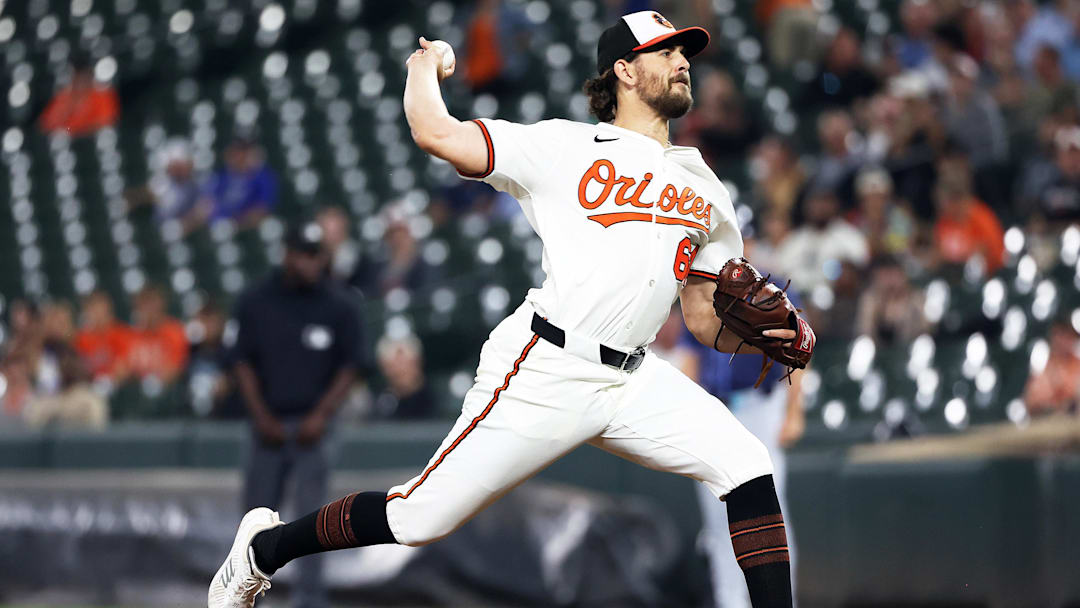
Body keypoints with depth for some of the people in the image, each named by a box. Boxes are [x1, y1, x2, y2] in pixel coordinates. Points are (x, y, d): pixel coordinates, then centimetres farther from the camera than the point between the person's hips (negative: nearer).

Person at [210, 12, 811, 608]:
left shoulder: (708, 193, 17)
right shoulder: (568, 146, 0)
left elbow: (707, 322, 18)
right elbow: (436, 133, -6)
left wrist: (766, 332, -2)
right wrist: (424, 64, 14)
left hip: (633, 380, 5)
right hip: (545, 369, -5)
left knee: (746, 466, -14)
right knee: (421, 517, -4)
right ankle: (265, 547, 19)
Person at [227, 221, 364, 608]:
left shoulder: (338, 307, -1)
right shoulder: (255, 303, 2)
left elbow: (348, 367, 3)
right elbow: (243, 362, 6)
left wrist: (321, 415, -8)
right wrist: (261, 417, -3)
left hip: (312, 425, -1)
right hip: (268, 423, 1)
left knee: (311, 510, -9)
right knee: (257, 509, 4)